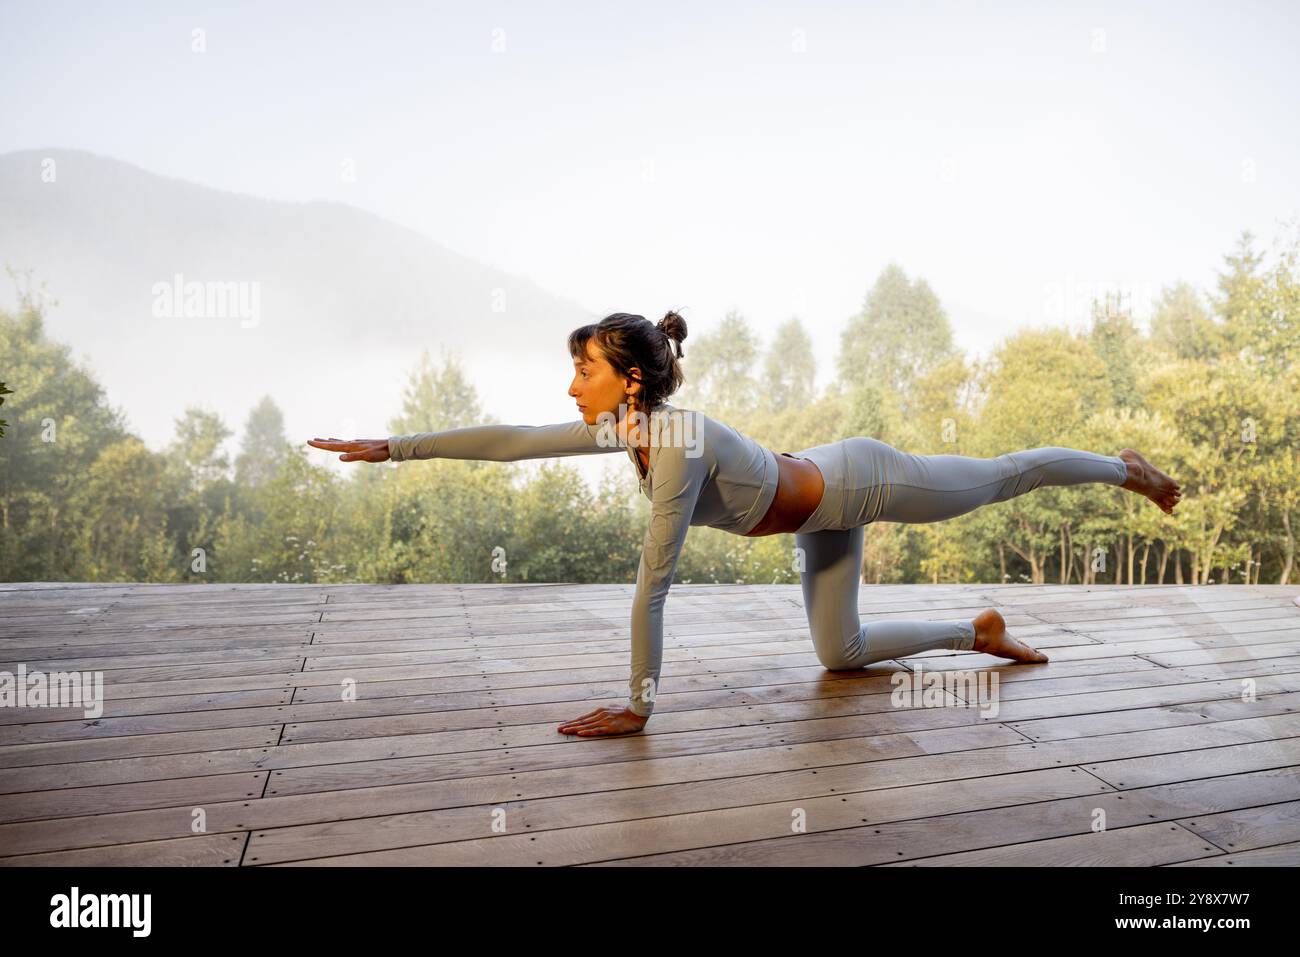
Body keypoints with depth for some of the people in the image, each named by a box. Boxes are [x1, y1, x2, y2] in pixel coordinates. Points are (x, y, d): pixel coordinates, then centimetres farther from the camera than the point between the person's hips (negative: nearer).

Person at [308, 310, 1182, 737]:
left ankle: (1128, 470, 45)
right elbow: (512, 441, -11)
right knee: (841, 653, 15)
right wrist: (392, 447, -10)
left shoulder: (678, 447, -38)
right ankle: (981, 633, 34)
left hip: (862, 485, -7)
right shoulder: (620, 429, -14)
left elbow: (654, 583, -36)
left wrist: (639, 706, -29)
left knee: (1001, 477, 17)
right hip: (826, 508, 7)